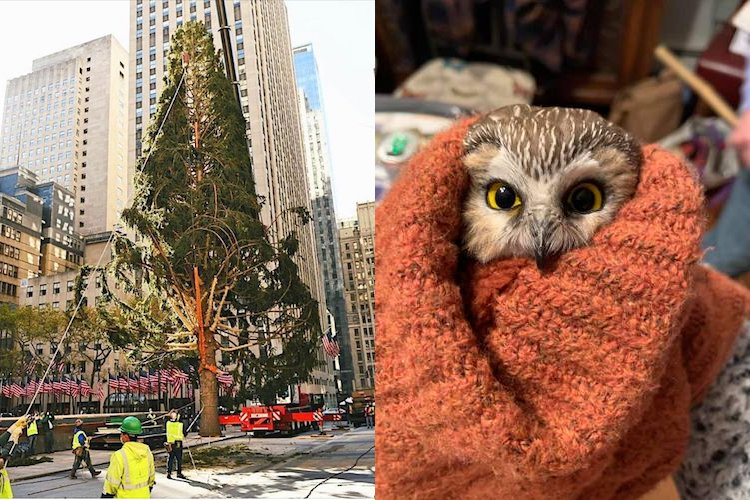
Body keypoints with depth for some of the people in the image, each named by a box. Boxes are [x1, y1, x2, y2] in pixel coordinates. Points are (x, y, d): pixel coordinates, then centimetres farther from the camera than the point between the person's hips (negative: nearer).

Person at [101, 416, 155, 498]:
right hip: (144, 495, 6)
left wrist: (106, 496, -2)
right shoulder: (147, 451, -2)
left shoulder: (120, 456, -20)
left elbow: (112, 483, -15)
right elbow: (152, 476, 9)